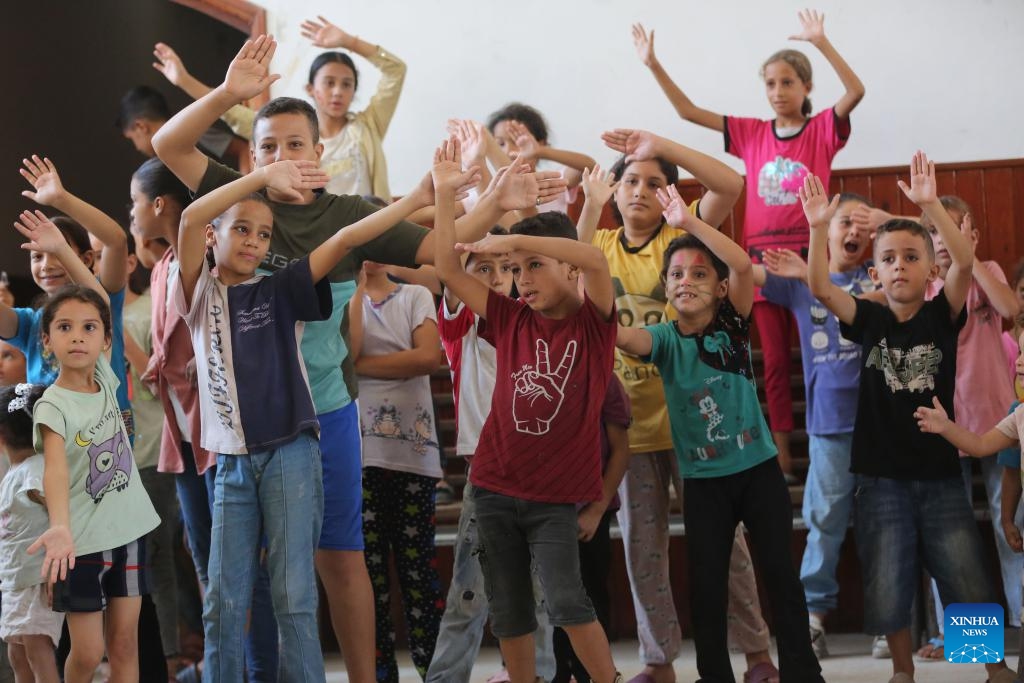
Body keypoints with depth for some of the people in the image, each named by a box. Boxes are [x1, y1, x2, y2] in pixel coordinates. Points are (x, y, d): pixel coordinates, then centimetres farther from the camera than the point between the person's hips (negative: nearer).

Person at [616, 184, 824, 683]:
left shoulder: (732, 325, -5)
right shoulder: (665, 340, -4)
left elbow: (742, 265, -22)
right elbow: (613, 332, -23)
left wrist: (687, 221, -29)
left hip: (758, 468, -1)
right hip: (702, 481, 1)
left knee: (780, 573, 4)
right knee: (706, 585, 4)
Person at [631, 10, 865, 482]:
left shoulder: (822, 130, -2)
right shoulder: (752, 134, 6)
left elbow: (855, 92, -19)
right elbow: (688, 111, 6)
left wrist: (820, 41, -29)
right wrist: (653, 65, -2)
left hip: (810, 256, -3)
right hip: (762, 257, 3)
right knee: (775, 359, 7)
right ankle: (782, 453, 12)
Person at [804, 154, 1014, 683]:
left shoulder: (942, 315, -2)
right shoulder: (868, 320, 0)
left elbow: (964, 261, -19)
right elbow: (819, 288, -14)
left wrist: (930, 205, -30)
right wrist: (818, 228, -28)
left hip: (940, 475, -1)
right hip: (881, 478, 1)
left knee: (969, 584, 3)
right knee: (887, 590, 5)